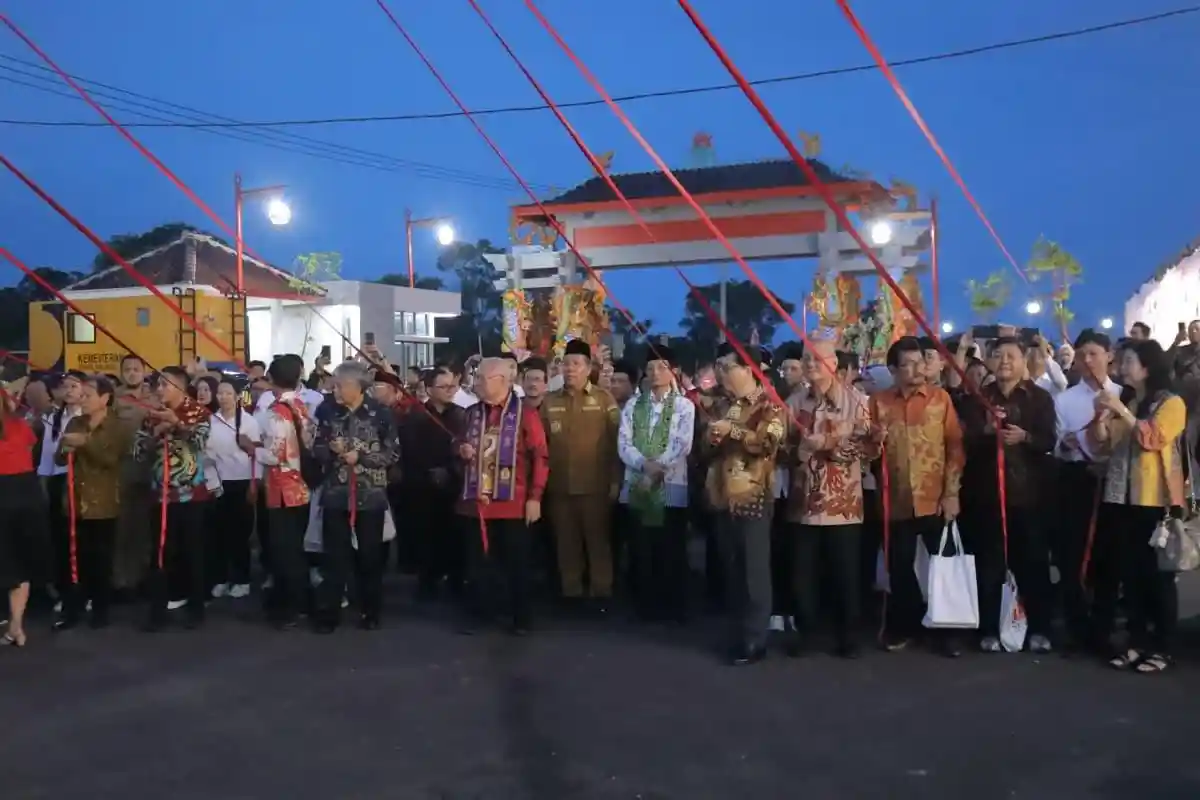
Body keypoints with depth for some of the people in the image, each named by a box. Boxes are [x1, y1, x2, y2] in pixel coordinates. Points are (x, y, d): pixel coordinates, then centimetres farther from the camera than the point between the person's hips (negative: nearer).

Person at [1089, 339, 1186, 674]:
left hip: (1155, 501, -6)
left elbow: (1153, 439, -16)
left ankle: (1162, 648, 5)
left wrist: (1122, 411, -19)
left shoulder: (1172, 403, -1)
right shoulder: (1125, 402, 17)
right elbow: (1103, 443, 10)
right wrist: (1102, 416, -6)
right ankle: (1138, 642, 13)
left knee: (1157, 574, -1)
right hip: (1121, 498, 6)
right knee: (1129, 573, 6)